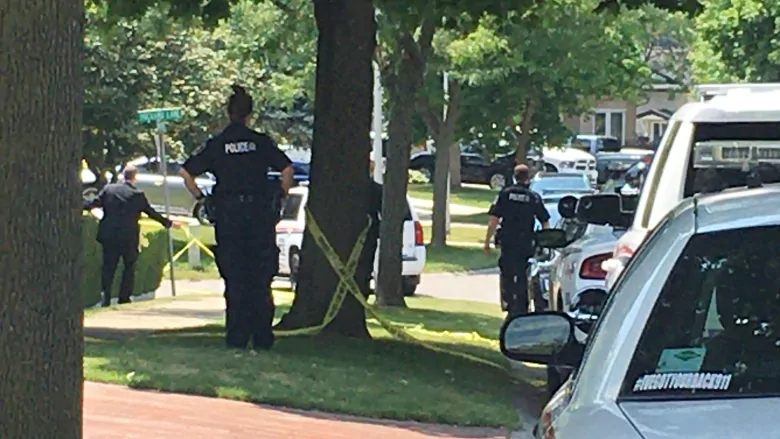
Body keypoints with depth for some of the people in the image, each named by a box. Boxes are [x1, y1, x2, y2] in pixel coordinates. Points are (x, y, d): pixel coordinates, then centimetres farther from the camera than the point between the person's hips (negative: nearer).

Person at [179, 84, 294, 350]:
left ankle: (237, 336, 1)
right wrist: (282, 194, 11)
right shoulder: (261, 142, 0)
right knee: (260, 277, 6)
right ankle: (262, 336, 5)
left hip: (228, 215, 0)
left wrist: (200, 197, 9)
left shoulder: (216, 144, 2)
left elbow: (186, 171, -2)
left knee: (234, 277, 4)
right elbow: (287, 169, -4)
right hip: (259, 212, 0)